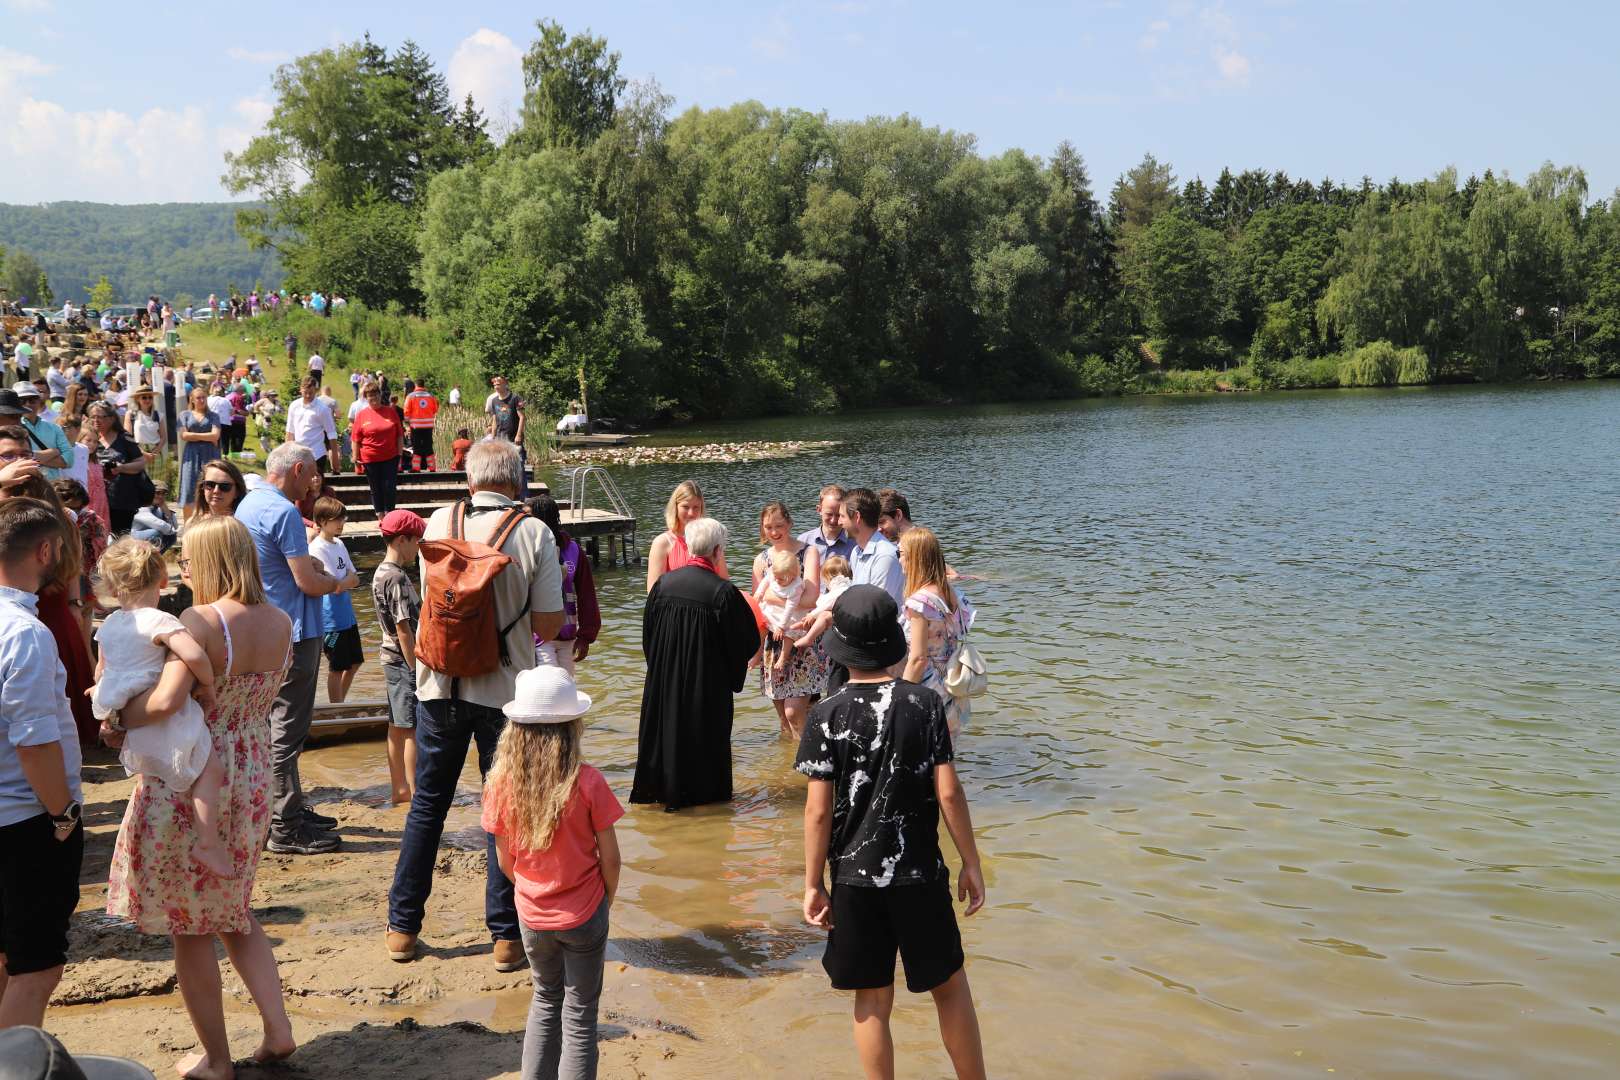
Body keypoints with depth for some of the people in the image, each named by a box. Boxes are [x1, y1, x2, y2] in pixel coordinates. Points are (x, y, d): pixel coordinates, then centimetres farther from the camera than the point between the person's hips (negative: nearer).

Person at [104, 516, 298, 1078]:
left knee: (189, 925, 10)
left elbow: (167, 699, -32)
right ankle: (277, 1027, 16)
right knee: (234, 910, 24)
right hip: (251, 779, 7)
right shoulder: (281, 624, 0)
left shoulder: (200, 620, -20)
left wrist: (120, 719, -11)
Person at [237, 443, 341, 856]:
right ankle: (286, 828, 1)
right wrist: (332, 582, -2)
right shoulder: (284, 513, -19)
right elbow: (308, 582, -21)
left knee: (280, 725, 18)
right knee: (287, 730, -4)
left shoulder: (249, 503, 12)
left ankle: (294, 808, 28)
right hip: (292, 633, -10)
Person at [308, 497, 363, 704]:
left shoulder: (339, 544, 8)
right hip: (332, 619, -8)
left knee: (354, 662, 18)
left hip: (347, 615, 8)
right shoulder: (317, 548, -17)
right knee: (337, 668, 3)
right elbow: (336, 587, -20)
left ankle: (340, 705, 32)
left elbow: (355, 579, 8)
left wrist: (344, 581, -12)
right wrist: (349, 579, -2)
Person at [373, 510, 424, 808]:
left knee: (398, 727, 15)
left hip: (391, 658, 10)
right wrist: (417, 668, -17)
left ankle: (399, 790, 23)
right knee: (413, 729, -5)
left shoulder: (381, 572, 11)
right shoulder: (398, 578, -19)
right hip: (403, 660, -10)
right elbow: (404, 629, -21)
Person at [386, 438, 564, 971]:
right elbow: (549, 625, -7)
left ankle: (402, 927, 22)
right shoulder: (534, 534, -9)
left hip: (441, 683, 3)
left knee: (427, 805, 15)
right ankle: (507, 936, 13)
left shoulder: (438, 523, -1)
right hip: (506, 690, -2)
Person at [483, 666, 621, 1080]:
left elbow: (505, 860, -3)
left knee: (545, 999, 25)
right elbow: (609, 857, -12)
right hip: (583, 914, -3)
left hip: (532, 913, 3)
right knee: (579, 1013, 12)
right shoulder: (587, 783, -20)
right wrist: (607, 899, 6)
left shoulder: (501, 783, -13)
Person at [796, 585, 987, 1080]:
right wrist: (971, 863, 2)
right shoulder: (925, 703, -7)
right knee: (950, 984, 16)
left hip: (855, 877, 0)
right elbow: (948, 792, -9)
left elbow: (818, 810, -9)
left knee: (872, 1000, 11)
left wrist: (813, 883, 1)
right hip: (920, 873, 1)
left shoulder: (827, 715, -10)